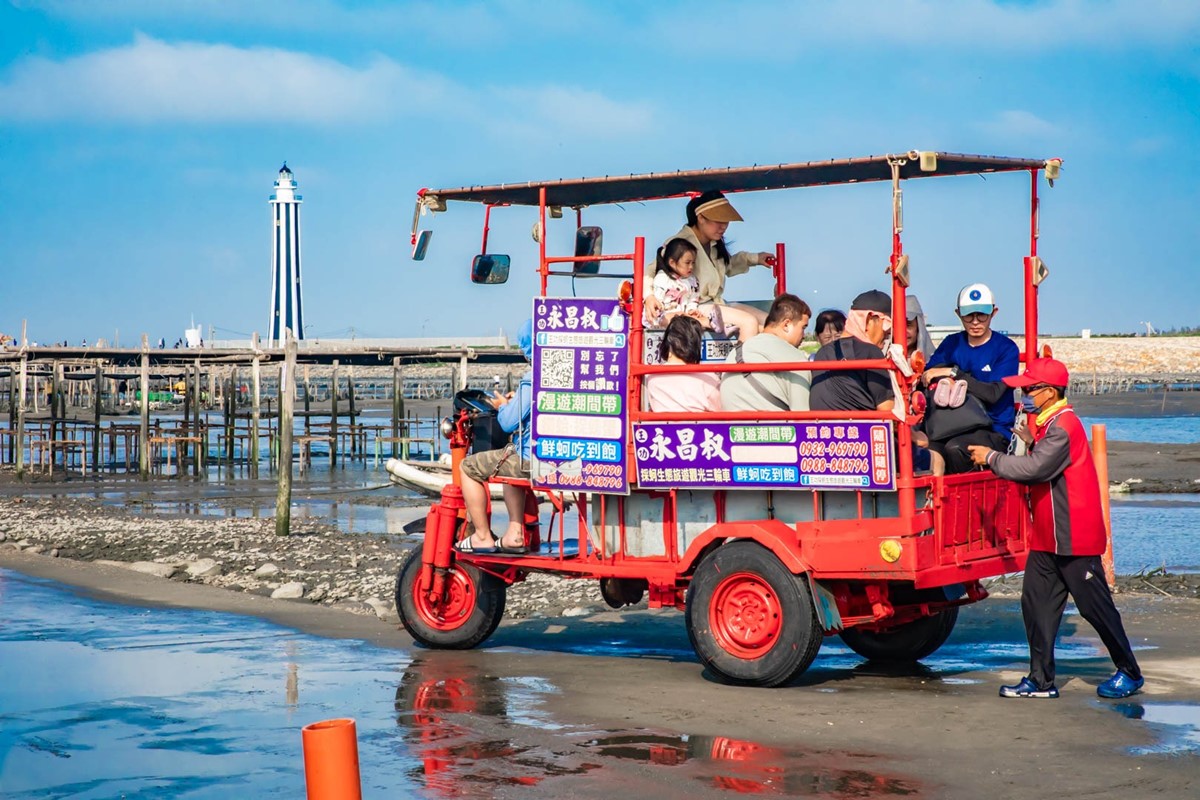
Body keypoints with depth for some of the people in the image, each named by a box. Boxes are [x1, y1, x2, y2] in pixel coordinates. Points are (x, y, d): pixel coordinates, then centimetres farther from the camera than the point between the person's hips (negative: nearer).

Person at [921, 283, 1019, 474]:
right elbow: (926, 378, 3)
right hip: (956, 427, 3)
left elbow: (993, 393, -15)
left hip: (995, 431, -3)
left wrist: (953, 373, -18)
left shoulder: (1006, 349, -1)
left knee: (954, 448, -34)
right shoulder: (951, 344, 13)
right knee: (931, 449, -32)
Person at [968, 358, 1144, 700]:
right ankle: (1041, 681, 9)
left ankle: (1130, 672, 15)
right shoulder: (1051, 424, 15)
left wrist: (991, 458, -15)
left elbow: (1034, 469, -25)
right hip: (1048, 538, 10)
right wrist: (1031, 443, 3)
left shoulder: (1063, 426, -18)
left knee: (1095, 605, 0)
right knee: (1036, 603, 5)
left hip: (1074, 538, -10)